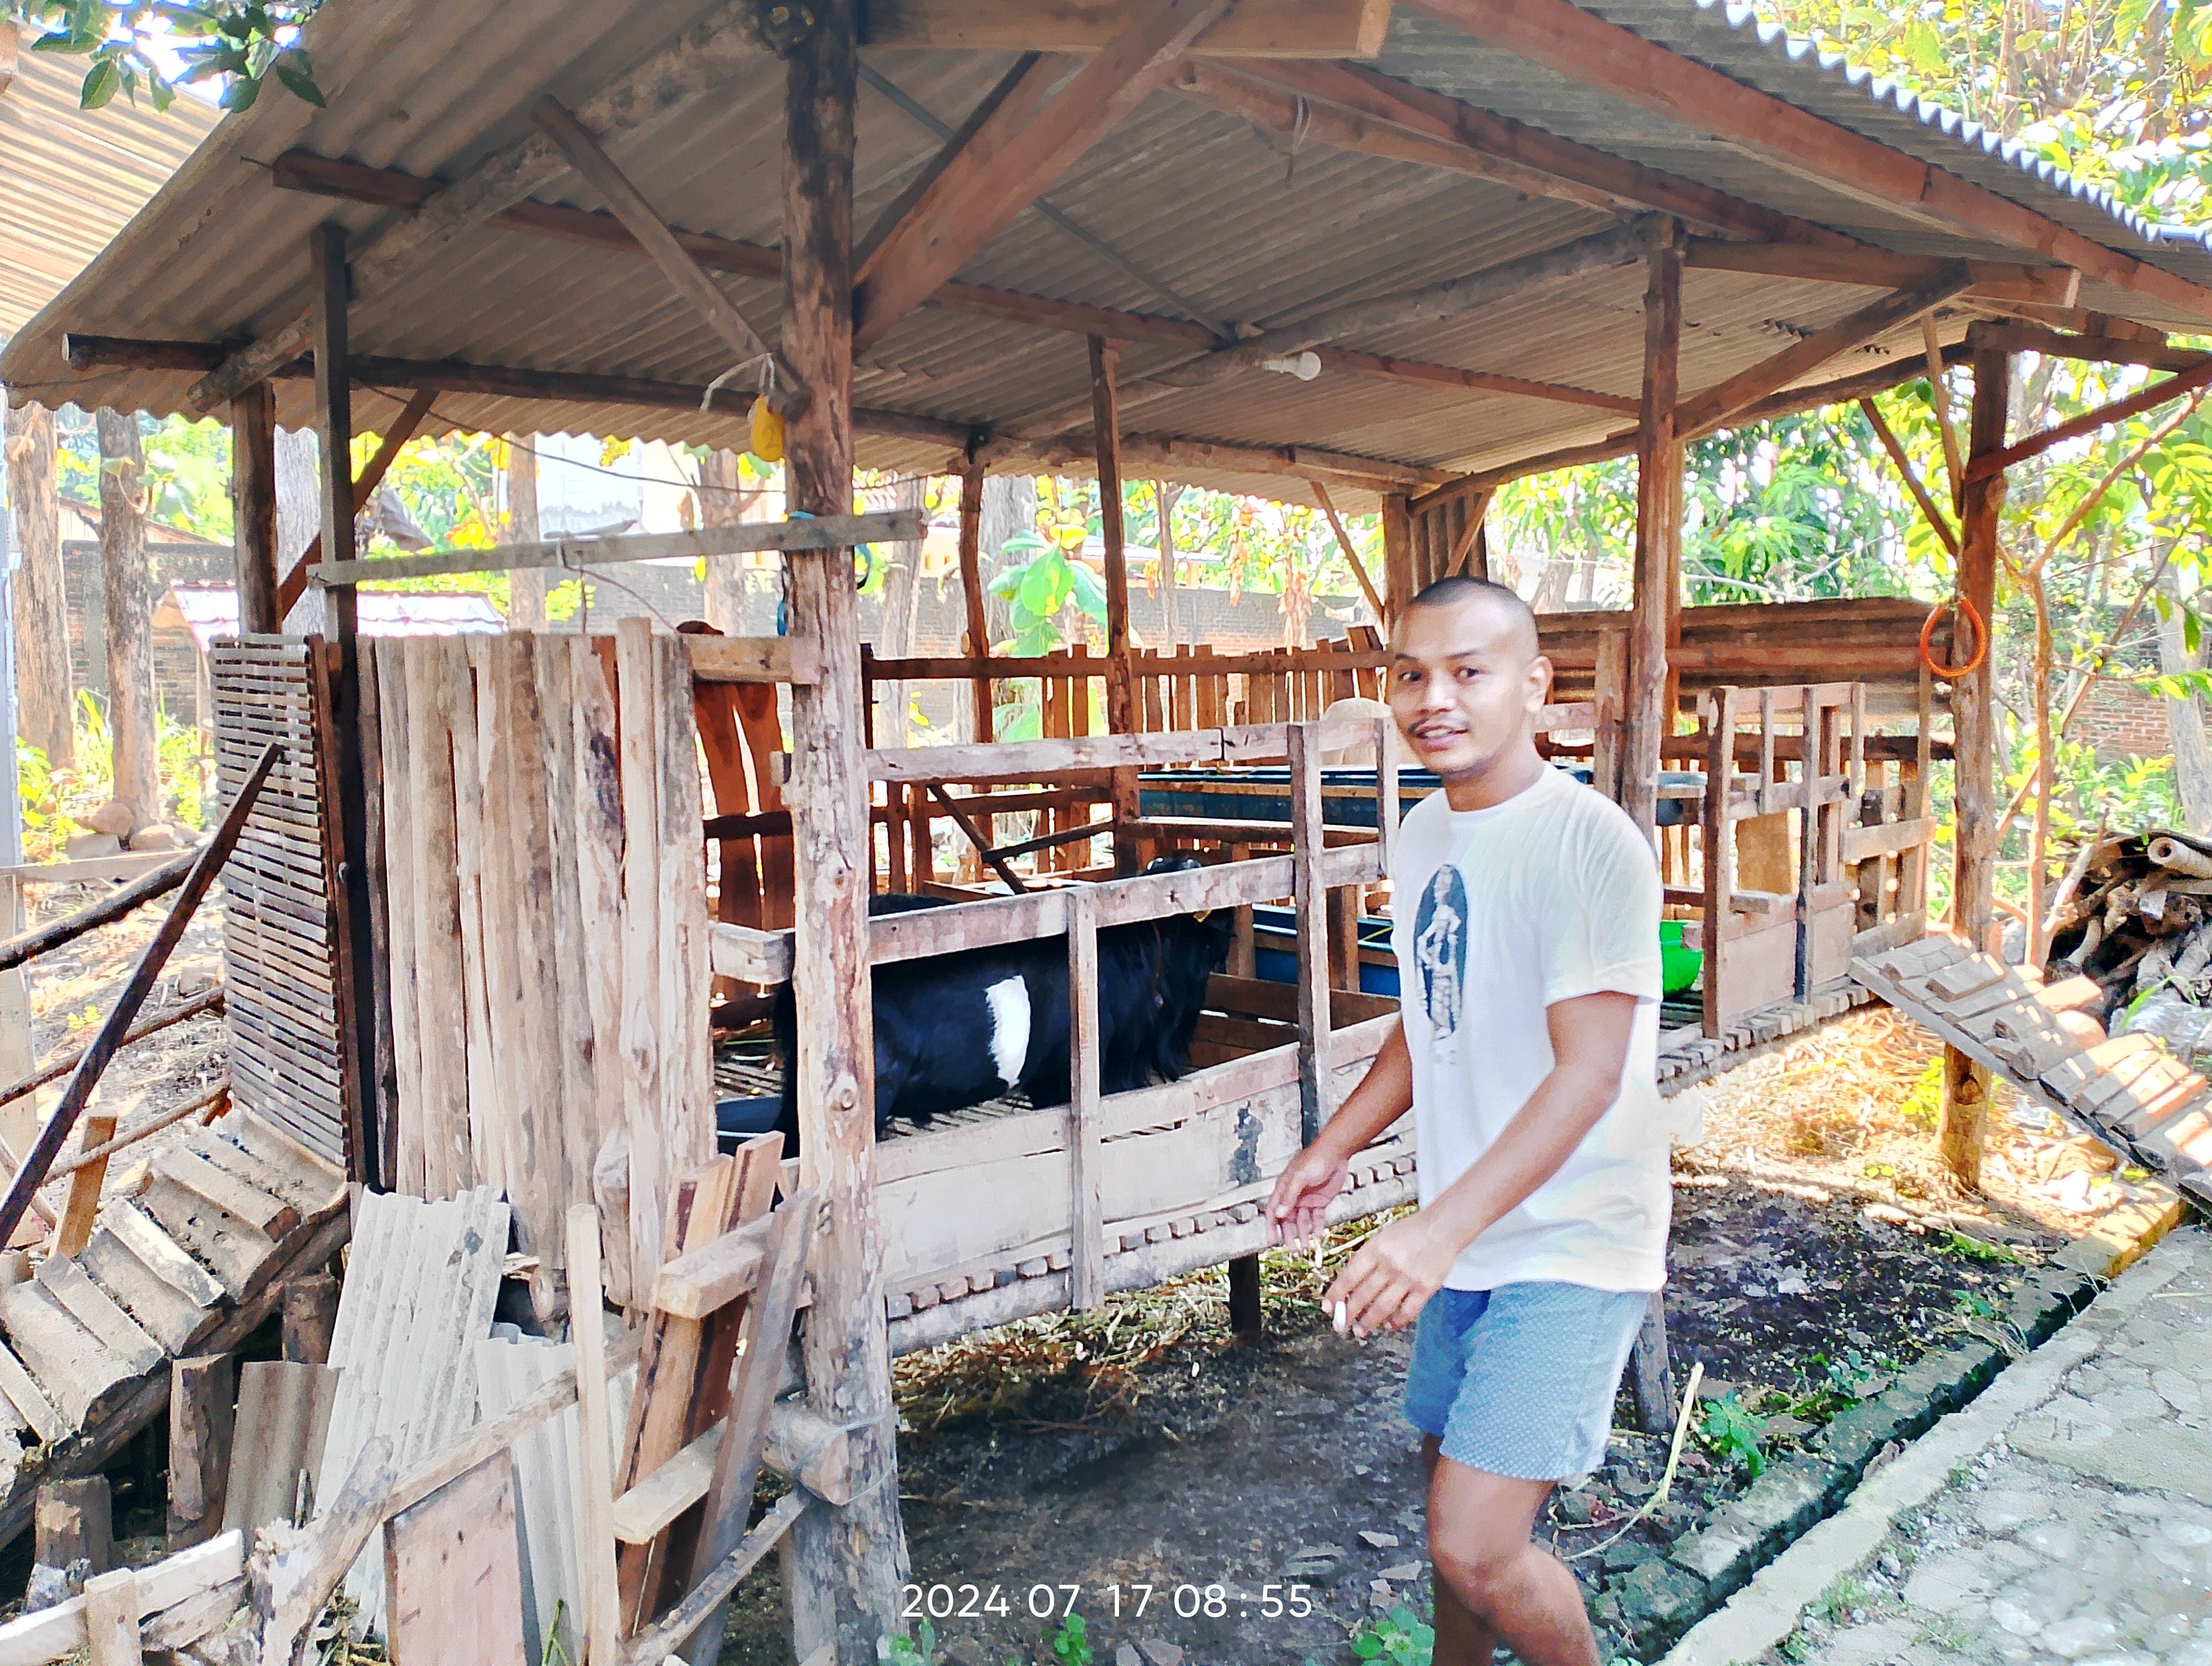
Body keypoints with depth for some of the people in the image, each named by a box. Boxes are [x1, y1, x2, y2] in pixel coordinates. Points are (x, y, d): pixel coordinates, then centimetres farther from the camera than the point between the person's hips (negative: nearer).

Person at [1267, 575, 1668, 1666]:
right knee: (1458, 1488, 21)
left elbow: (1589, 1073, -24)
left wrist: (1440, 1229, -29)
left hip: (1571, 1244, -7)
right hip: (1464, 1236, 8)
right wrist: (1333, 1148, 10)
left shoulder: (1591, 843, -20)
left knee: (1475, 1546, -10)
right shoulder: (1424, 832, 5)